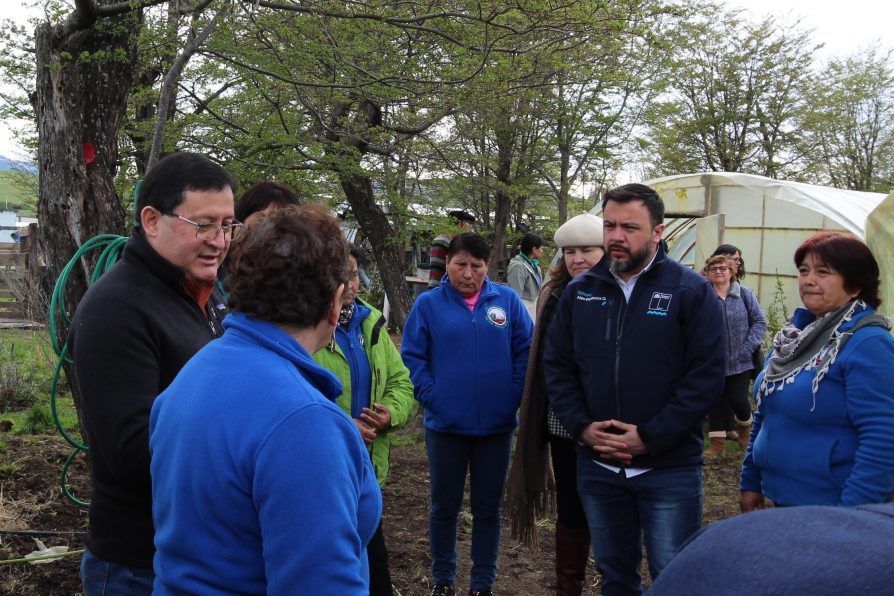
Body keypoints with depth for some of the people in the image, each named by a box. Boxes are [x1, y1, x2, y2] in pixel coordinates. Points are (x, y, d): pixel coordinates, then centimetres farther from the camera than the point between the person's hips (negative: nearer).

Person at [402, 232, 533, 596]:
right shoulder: (428, 304, -3)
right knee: (444, 506, 13)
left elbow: (525, 351, 3)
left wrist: (514, 397, -5)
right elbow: (412, 357, -3)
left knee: (488, 508, 13)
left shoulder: (507, 300, 0)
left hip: (497, 425, 1)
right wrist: (431, 398, -11)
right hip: (445, 425, -1)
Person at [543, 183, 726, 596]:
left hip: (669, 469, -4)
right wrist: (581, 427, -7)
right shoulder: (579, 291, 5)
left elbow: (706, 376, -12)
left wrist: (649, 437, -16)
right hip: (596, 465, 4)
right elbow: (557, 366, 7)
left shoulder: (691, 292, -8)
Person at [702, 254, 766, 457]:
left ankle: (745, 427, 33)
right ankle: (717, 442, 19)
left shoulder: (744, 294, 0)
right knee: (716, 402, 6)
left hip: (740, 361, 0)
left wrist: (748, 347, -8)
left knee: (738, 399, 0)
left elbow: (759, 322, 1)